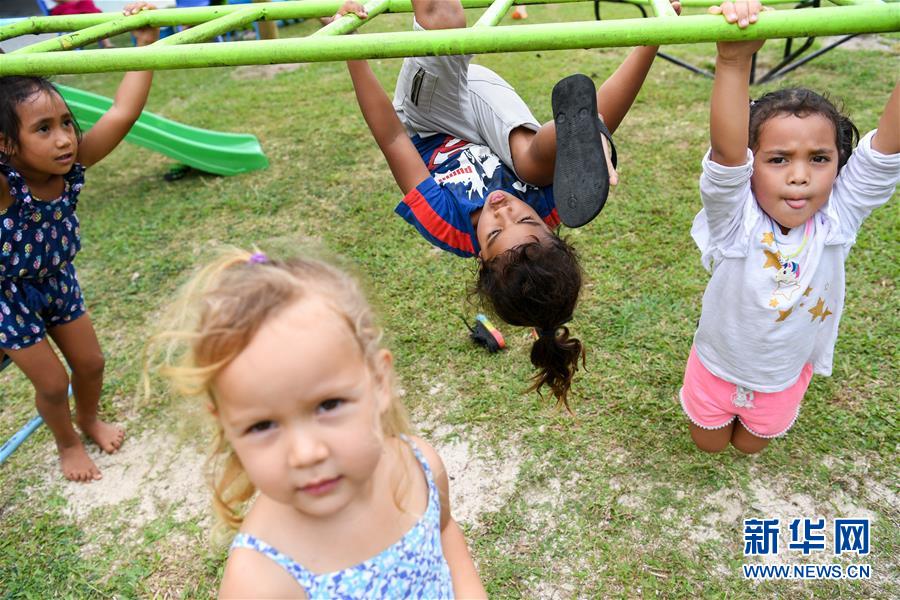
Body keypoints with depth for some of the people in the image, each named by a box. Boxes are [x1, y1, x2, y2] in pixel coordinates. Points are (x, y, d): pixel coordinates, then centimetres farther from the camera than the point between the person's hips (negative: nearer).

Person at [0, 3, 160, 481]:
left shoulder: (72, 164, -22)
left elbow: (122, 114, -28)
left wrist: (146, 42, -30)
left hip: (58, 282, 5)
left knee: (89, 363, 15)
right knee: (52, 382, 6)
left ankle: (90, 419, 47)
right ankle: (67, 443, 37)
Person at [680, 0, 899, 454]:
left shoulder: (837, 218, -23)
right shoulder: (735, 221, -31)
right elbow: (726, 153, -49)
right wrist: (734, 62, -63)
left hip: (786, 377, 2)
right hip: (718, 367, -2)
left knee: (750, 445, 27)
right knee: (709, 444, 23)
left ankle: (751, 419, 58)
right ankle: (717, 408, 53)